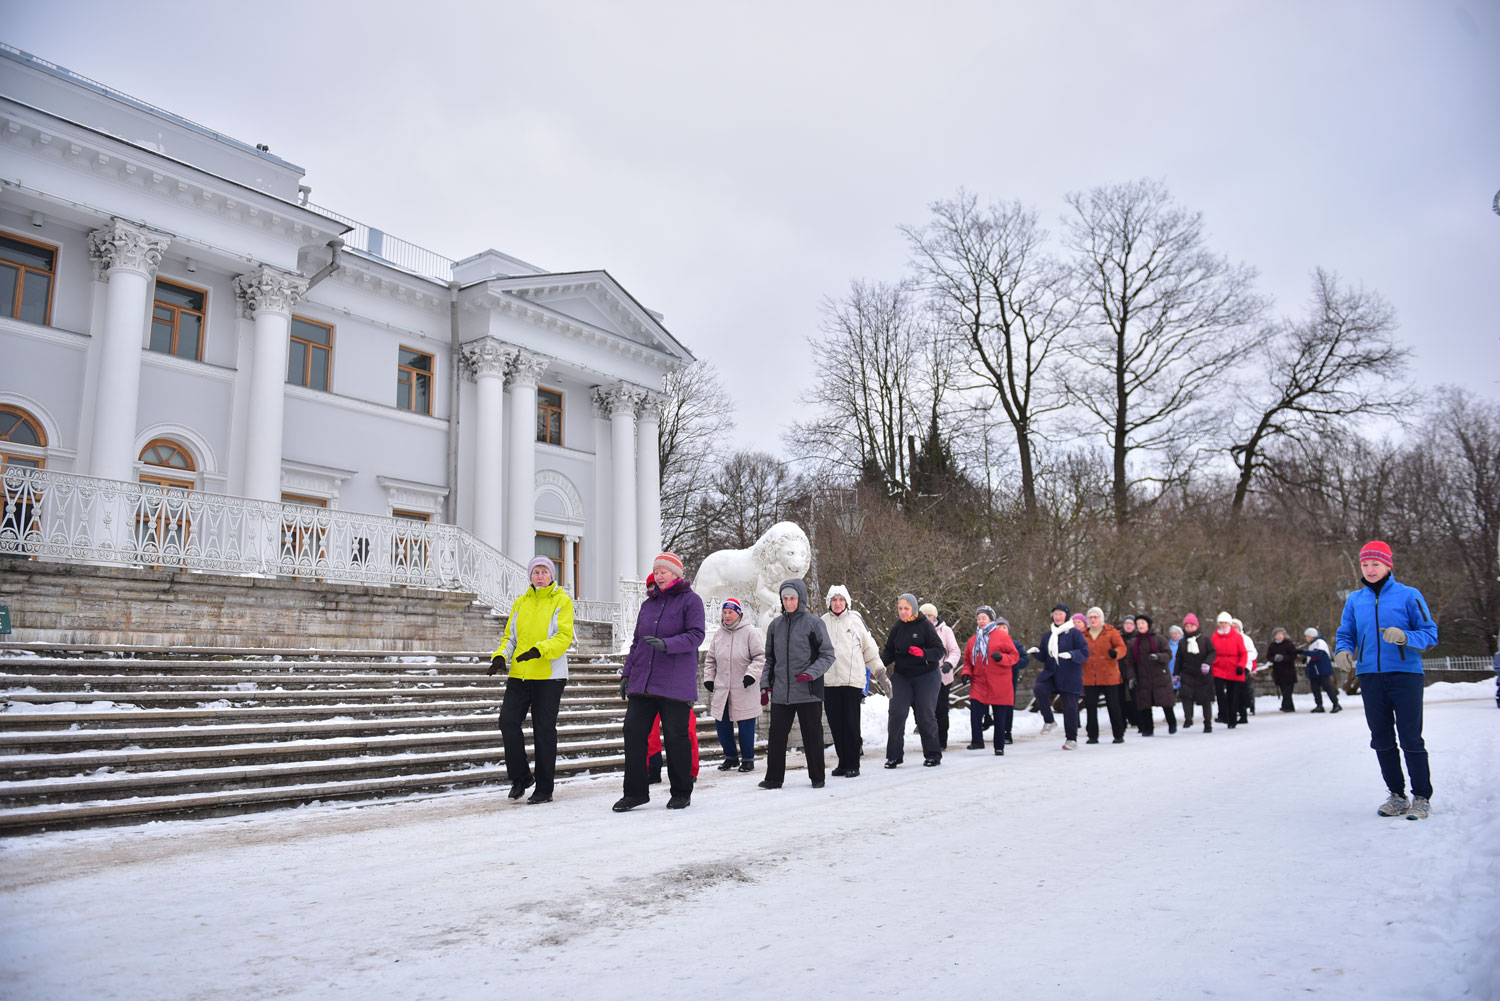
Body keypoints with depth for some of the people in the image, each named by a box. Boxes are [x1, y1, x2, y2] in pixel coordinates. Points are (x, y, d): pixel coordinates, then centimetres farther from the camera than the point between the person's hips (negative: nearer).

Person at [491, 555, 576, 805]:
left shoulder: (562, 601, -1)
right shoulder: (520, 602, 13)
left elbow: (564, 636, -11)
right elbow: (510, 636, 16)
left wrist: (540, 649, -27)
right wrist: (500, 655, -4)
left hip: (549, 675, -4)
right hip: (519, 674, 4)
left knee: (544, 730, 0)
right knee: (508, 721, -5)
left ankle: (544, 789, 10)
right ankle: (520, 776, 14)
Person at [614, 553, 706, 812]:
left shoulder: (690, 600, 0)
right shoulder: (648, 603, 17)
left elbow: (696, 635, -12)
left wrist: (666, 644, -25)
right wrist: (627, 673, 14)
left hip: (676, 683, -5)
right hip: (642, 681, 6)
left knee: (676, 737, 0)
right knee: (633, 733, 0)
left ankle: (681, 793, 14)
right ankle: (635, 791, 10)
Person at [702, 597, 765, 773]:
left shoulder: (750, 632, -6)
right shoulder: (719, 634, 11)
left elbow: (760, 657, -7)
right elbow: (710, 659, 20)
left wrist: (751, 674, -18)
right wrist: (708, 678, 12)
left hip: (744, 689, -5)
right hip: (722, 688, 5)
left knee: (745, 725, -1)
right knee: (721, 723, 7)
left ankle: (748, 759, 15)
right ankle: (731, 757, 24)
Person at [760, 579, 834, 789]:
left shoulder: (813, 622, -4)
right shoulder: (775, 625, 9)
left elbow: (828, 655, -3)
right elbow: (770, 658, 18)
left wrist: (811, 673, -17)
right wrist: (766, 682, 8)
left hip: (808, 691, -4)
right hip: (780, 692, 4)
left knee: (812, 734, 6)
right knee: (776, 735, 3)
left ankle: (817, 777, 19)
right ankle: (774, 778, 13)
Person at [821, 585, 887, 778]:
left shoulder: (855, 620, 3)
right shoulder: (823, 622, 8)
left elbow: (870, 648, 9)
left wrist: (880, 675, 9)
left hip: (852, 680, -2)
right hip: (829, 681, 2)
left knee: (851, 724, -2)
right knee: (835, 724, 5)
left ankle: (853, 765, 7)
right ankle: (842, 763, 17)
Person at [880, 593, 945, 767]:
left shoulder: (925, 625, -9)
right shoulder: (897, 627, 6)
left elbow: (939, 651, -11)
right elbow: (889, 652, 11)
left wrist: (923, 653, -29)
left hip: (926, 676, -3)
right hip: (901, 677, 4)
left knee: (926, 716, 0)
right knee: (897, 714, -5)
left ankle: (933, 754, 15)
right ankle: (894, 755, 2)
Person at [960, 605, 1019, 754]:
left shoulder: (1002, 636, -1)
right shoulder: (973, 639, 12)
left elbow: (1014, 655, -3)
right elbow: (967, 660, 19)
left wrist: (1001, 657, -21)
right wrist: (966, 672, 1)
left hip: (999, 685, -3)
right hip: (978, 684, 3)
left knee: (1000, 716, 4)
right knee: (975, 711, -13)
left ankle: (999, 746, 15)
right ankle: (977, 741, -3)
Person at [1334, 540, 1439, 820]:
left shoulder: (1409, 595, -1)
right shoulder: (1354, 600, 11)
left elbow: (1430, 633, -3)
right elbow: (1345, 634, 14)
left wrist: (1404, 637, -22)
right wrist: (1342, 650, -8)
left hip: (1405, 674, -4)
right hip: (1370, 676, 4)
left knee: (1411, 739, -2)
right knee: (1382, 740, 9)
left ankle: (1422, 797, 10)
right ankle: (1397, 796, 20)